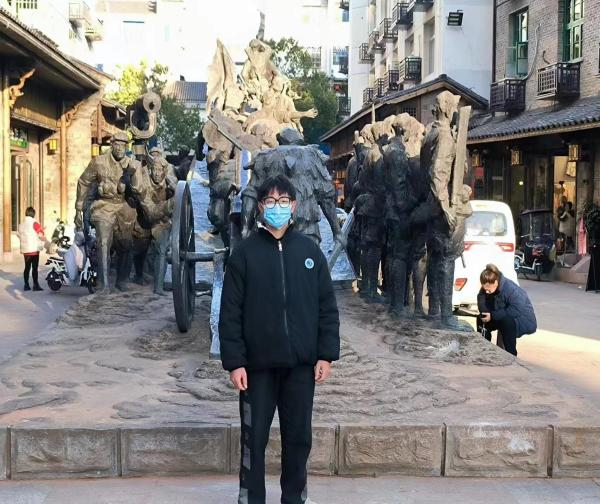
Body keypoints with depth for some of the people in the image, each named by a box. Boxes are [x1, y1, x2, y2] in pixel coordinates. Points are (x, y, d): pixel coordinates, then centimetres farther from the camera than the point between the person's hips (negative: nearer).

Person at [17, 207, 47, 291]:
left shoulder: (21, 224, 11)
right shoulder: (34, 223, -9)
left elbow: (20, 236, 16)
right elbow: (41, 236, -13)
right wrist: (46, 241, 0)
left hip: (25, 249, 6)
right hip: (34, 249, -6)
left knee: (27, 267, 11)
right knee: (34, 267, -5)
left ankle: (26, 285, 11)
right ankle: (35, 285, -6)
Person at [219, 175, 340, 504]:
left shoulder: (310, 250, 5)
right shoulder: (245, 252, -1)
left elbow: (327, 307, 6)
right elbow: (230, 312, -4)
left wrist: (326, 354, 0)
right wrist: (234, 362, -9)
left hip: (301, 364, 2)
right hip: (258, 364, -2)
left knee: (298, 438, 11)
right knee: (254, 439, 6)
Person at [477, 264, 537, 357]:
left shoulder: (511, 289, -32)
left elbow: (517, 310, -37)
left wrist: (493, 316, -35)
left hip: (526, 322, -8)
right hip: (504, 317, 8)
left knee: (506, 321, -36)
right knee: (480, 319, -2)